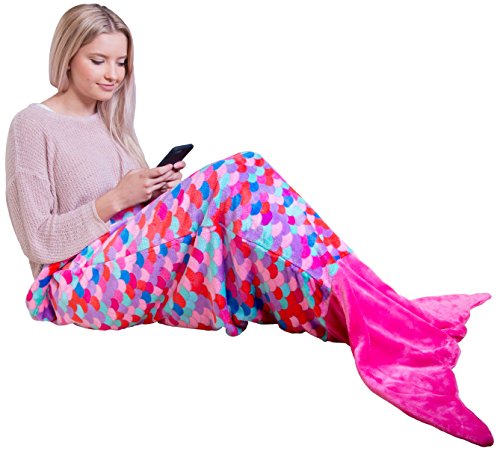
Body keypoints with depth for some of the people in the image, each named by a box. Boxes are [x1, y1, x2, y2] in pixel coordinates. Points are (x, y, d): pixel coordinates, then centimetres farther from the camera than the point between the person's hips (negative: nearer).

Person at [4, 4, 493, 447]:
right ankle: (368, 315, -40)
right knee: (237, 176, -28)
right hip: (78, 287, -7)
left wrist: (156, 193, 1)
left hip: (143, 276, 7)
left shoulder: (108, 122, 21)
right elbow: (39, 242, -7)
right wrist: (116, 199, -15)